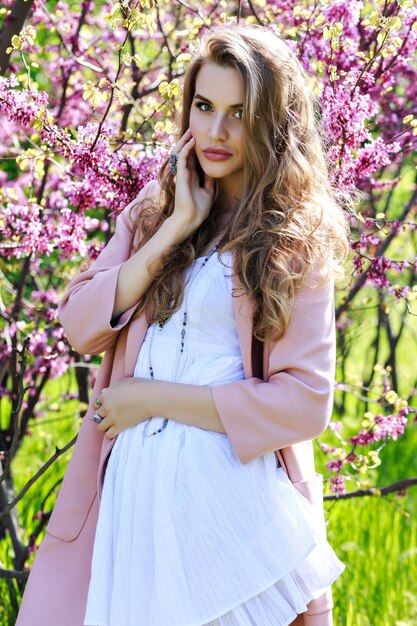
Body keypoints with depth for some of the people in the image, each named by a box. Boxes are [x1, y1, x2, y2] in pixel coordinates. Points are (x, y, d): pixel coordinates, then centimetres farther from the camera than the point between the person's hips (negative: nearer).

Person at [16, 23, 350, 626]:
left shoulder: (297, 239, -2)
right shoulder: (155, 208, 10)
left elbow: (305, 401, -10)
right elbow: (80, 326, -1)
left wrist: (153, 399, -10)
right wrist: (176, 229, -8)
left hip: (233, 486, -3)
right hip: (129, 482, 4)